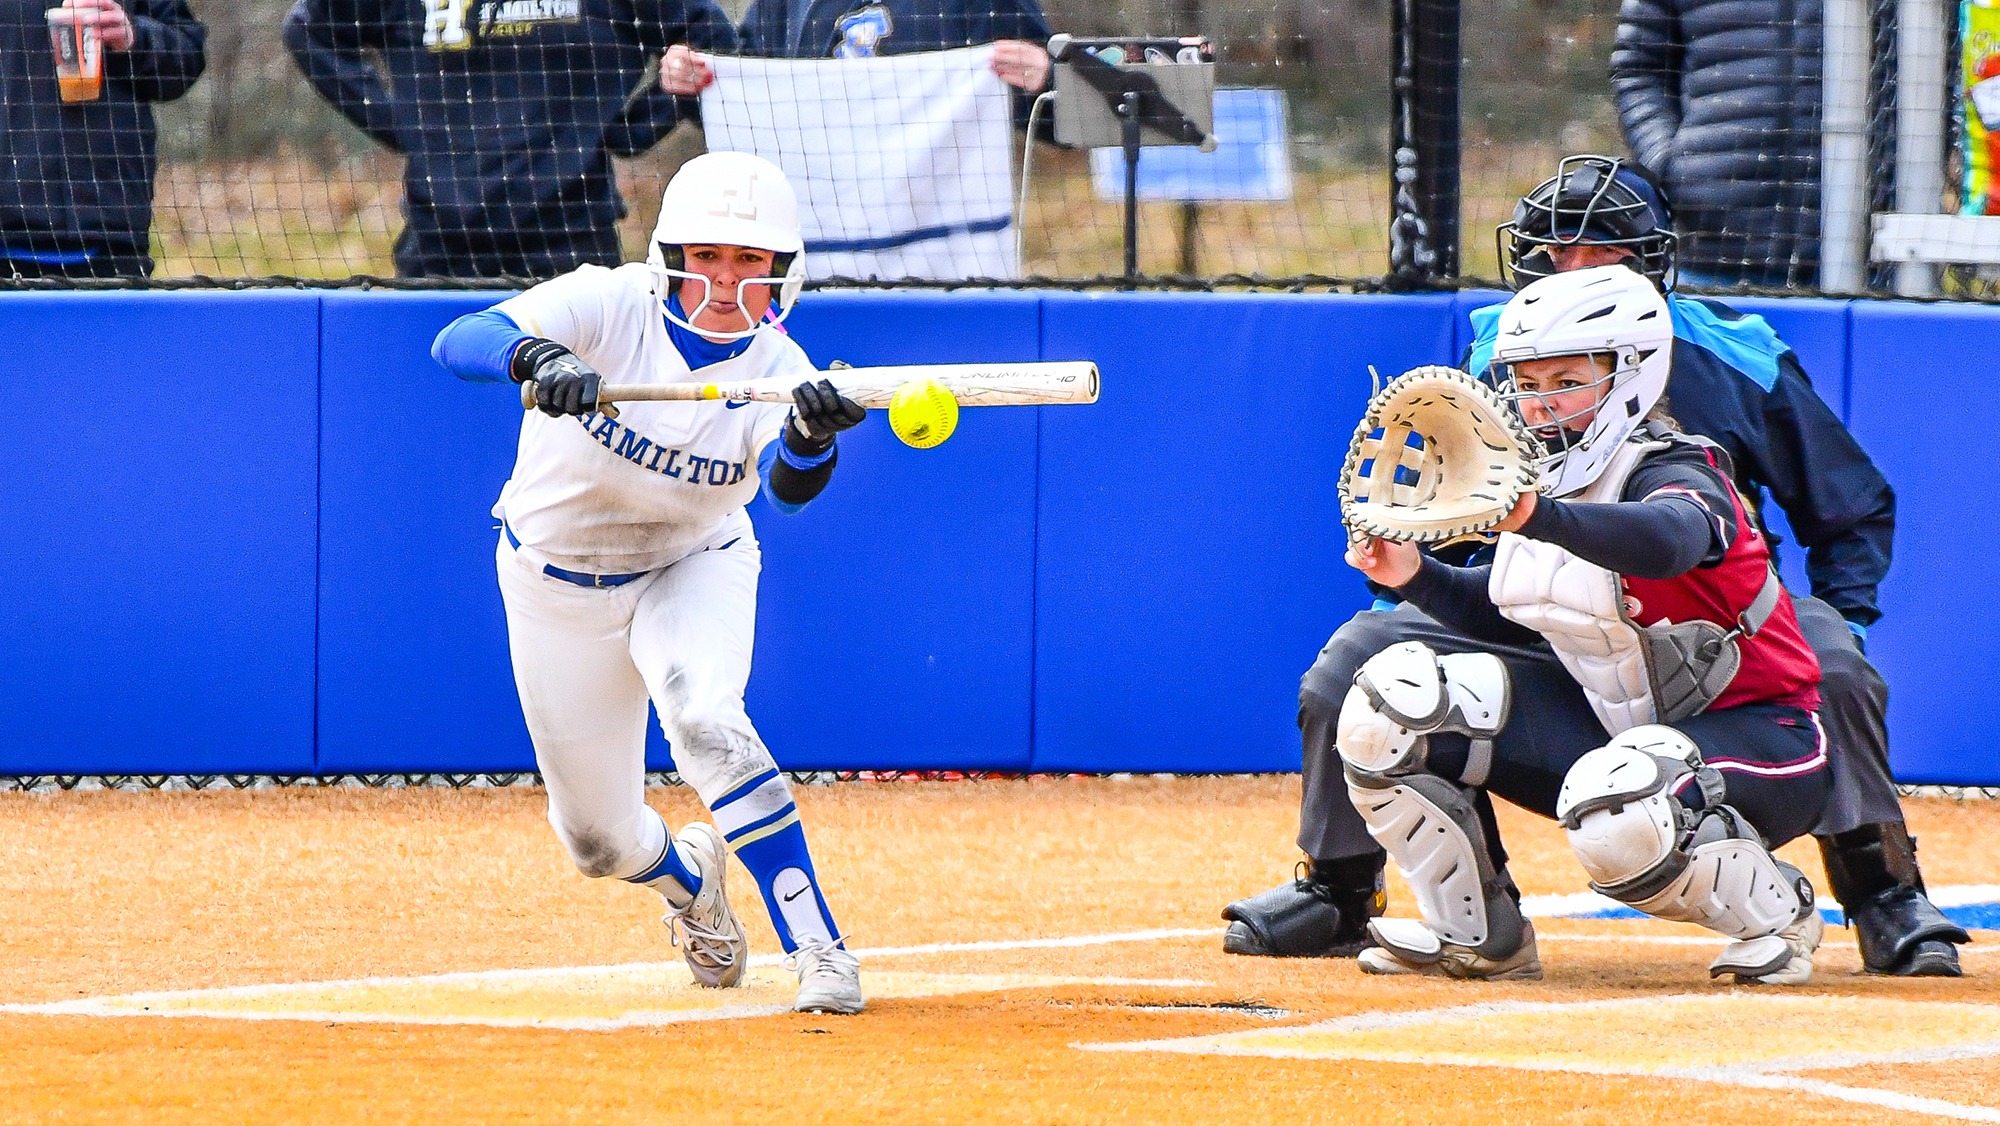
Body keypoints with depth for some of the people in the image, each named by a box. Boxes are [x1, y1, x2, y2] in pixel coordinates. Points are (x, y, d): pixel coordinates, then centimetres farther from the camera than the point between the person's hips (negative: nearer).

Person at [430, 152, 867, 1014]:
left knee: (705, 721, -33)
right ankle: (689, 875, 44)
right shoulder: (610, 306, -25)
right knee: (598, 841, 6)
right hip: (556, 580, 1)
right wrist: (537, 358, -60)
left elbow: (790, 486, -41)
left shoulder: (779, 371, -22)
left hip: (693, 567, -1)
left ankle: (817, 949, -25)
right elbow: (456, 341, -39)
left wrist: (813, 437, -65)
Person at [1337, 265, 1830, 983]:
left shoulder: (1674, 474, -22)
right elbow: (1510, 620, 10)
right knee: (1392, 700, -6)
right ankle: (1478, 935, 8)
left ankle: (1775, 910, -7)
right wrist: (1417, 576, -9)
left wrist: (1540, 519, -64)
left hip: (1758, 733, -8)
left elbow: (1667, 541, -48)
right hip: (1624, 722, 8)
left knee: (1615, 816, -40)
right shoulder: (1547, 477, 1)